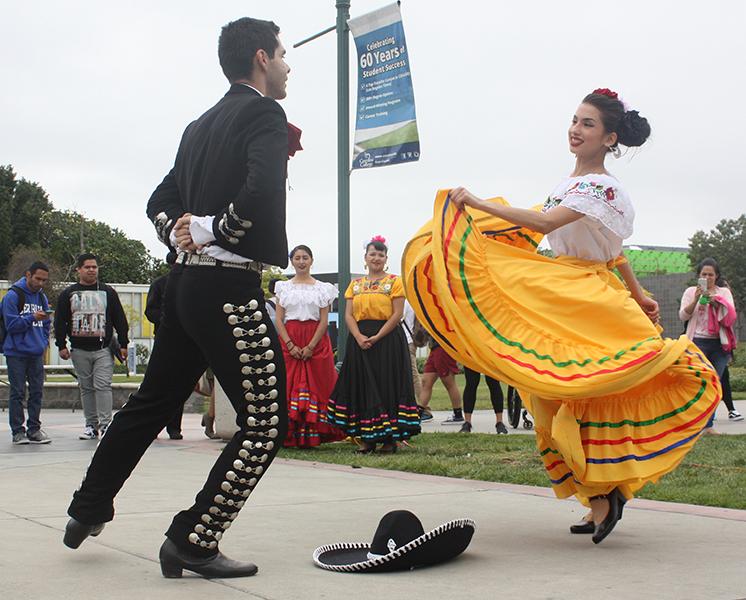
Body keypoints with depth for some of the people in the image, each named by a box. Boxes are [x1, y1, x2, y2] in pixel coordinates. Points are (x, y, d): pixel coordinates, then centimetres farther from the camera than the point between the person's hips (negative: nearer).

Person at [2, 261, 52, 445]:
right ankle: (17, 431, 4)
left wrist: (44, 342, 8)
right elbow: (11, 324, -13)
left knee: (37, 392, 7)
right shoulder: (13, 295, -7)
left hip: (36, 353, 6)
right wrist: (32, 318, -22)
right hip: (16, 353, -6)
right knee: (17, 393, -1)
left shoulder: (42, 297, 12)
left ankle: (34, 429, 14)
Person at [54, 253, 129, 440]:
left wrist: (123, 344, 2)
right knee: (86, 388, 6)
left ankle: (105, 424, -9)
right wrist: (61, 345, 1)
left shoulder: (108, 292, 8)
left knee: (102, 386, -11)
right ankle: (91, 425, 12)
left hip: (103, 349, -2)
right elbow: (60, 322, 9)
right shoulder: (68, 294, 9)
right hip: (79, 351, 2)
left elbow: (120, 320, 8)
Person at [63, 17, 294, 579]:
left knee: (151, 402, 22)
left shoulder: (201, 125, 18)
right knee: (265, 423, -2)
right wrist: (212, 230, -10)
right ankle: (193, 540, -2)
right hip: (230, 287, -9)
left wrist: (181, 233, 5)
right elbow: (261, 194, -24)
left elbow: (161, 200, 21)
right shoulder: (265, 114, -7)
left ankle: (89, 510, 34)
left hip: (186, 281, 9)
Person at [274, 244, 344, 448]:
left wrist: (310, 346, -12)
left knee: (317, 385, -5)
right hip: (288, 341, 1)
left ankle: (312, 435, -2)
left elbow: (324, 321, 0)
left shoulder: (322, 288, 7)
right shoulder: (284, 288, 10)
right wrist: (290, 345, -10)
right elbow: (278, 320, 4)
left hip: (316, 342, -1)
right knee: (289, 385, -5)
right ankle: (290, 436, -4)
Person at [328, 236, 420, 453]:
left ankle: (390, 438, 0)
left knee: (387, 385, -5)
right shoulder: (355, 284, 14)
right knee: (362, 385, 3)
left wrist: (376, 337, -15)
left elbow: (397, 314, -6)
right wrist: (359, 337, -11)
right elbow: (348, 315, 7)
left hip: (387, 339, -4)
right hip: (359, 340, 4)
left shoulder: (394, 282, 2)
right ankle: (367, 438, 8)